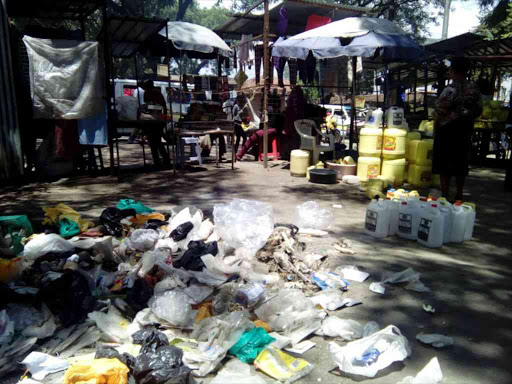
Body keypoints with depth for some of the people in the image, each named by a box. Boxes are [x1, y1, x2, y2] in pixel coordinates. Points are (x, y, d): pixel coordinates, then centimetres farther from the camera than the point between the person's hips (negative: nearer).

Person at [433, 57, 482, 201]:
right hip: (465, 132, 6)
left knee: (444, 165, 1)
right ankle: (459, 195, 21)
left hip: (447, 130, -6)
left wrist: (435, 130, -4)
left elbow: (439, 113, -15)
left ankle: (445, 196, 4)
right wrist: (467, 120, 16)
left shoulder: (450, 89, -14)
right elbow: (478, 111, 6)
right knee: (461, 164, 13)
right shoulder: (474, 89, 3)